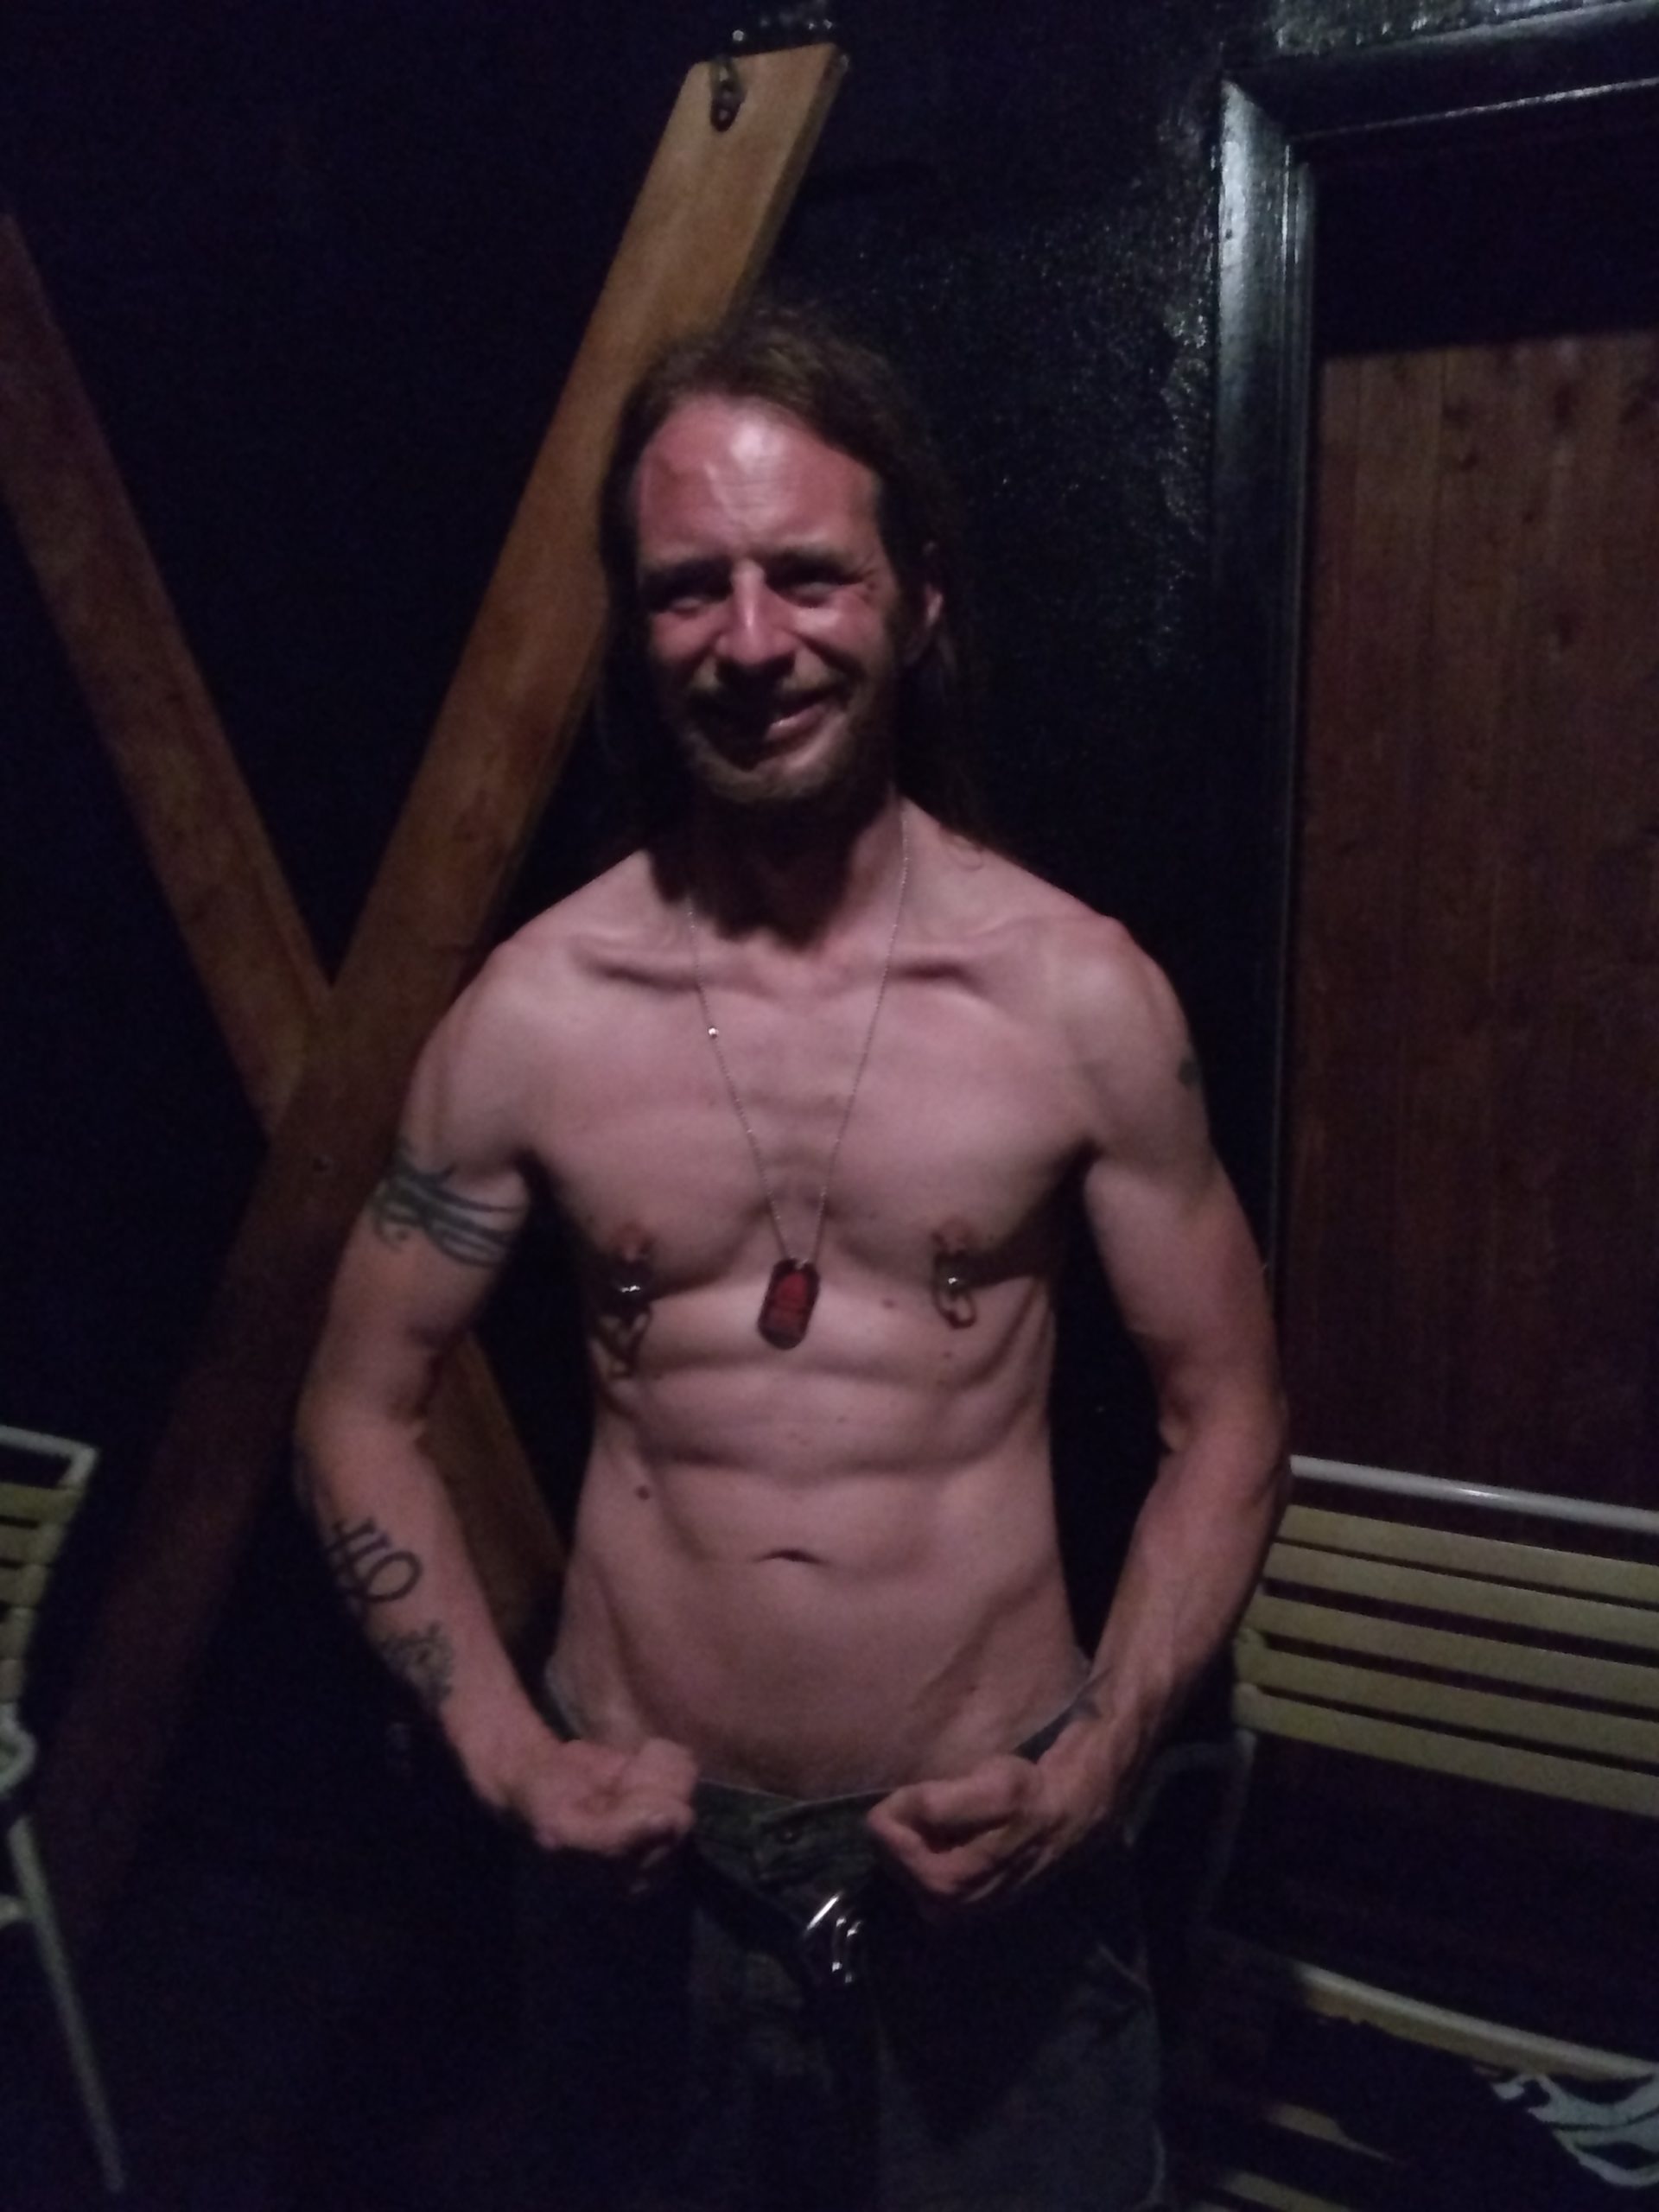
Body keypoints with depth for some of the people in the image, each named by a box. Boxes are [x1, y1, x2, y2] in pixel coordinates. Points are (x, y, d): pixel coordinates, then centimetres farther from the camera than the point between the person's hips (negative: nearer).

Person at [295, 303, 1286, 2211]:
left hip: (993, 1864, 0)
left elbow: (1224, 1412, -2)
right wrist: (506, 1752, -8)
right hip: (646, 1860, 1)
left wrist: (1093, 1768, -12)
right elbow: (359, 1410, 1)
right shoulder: (530, 1014, -9)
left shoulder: (1082, 996, -11)